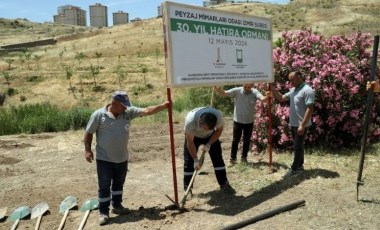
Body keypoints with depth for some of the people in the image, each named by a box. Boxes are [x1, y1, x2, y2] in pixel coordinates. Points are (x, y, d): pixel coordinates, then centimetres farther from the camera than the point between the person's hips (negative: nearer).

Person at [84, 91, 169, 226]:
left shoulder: (128, 112, -3)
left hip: (122, 158, 4)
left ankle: (117, 206, 36)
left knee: (119, 183, 19)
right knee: (104, 186, 2)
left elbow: (146, 111, -10)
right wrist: (87, 150, -9)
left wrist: (163, 106, -20)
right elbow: (89, 133, -4)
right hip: (104, 159, -4)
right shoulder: (99, 115, -11)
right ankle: (103, 212, 14)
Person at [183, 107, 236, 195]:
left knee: (218, 158, -1)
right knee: (189, 161, -6)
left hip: (210, 135, 2)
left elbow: (219, 130, -14)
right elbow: (190, 142, -29)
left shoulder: (218, 116, -37)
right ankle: (187, 188, 8)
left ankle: (224, 184, 13)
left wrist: (209, 144, -21)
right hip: (193, 136, -2)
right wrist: (195, 159, -27)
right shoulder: (190, 121, -42)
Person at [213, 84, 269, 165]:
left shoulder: (255, 92, -12)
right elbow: (223, 93, -17)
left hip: (249, 122, 1)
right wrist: (217, 89, -38)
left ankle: (244, 157, 27)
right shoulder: (237, 91, -13)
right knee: (235, 140, 4)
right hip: (238, 121, -1)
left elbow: (262, 98, -29)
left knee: (247, 140, 12)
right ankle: (232, 158, 16)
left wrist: (267, 97, -53)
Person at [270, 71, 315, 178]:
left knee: (298, 147, 0)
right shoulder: (293, 90, 10)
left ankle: (294, 169, 8)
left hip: (301, 125, -9)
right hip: (293, 124, 9)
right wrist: (272, 89, 2)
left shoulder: (307, 91, -18)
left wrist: (302, 125, -25)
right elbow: (281, 98, 17)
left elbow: (310, 109, -22)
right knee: (298, 146, 17)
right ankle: (300, 166, 29)